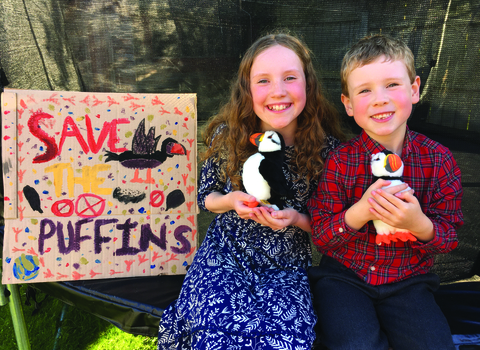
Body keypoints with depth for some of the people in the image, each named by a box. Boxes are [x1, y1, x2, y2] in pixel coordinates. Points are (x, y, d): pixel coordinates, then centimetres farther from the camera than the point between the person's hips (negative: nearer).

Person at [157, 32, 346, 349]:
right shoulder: (227, 137, -8)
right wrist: (231, 201, -16)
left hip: (286, 269, 1)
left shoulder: (326, 147, -10)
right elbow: (205, 197, 6)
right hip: (225, 257, 0)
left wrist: (296, 218, -19)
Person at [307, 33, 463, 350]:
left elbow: (449, 238, -1)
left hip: (408, 280, 3)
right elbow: (320, 236, -8)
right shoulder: (339, 161, -10)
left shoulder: (438, 158, -5)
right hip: (343, 275, -2)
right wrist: (360, 212, -26)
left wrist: (419, 223, -23)